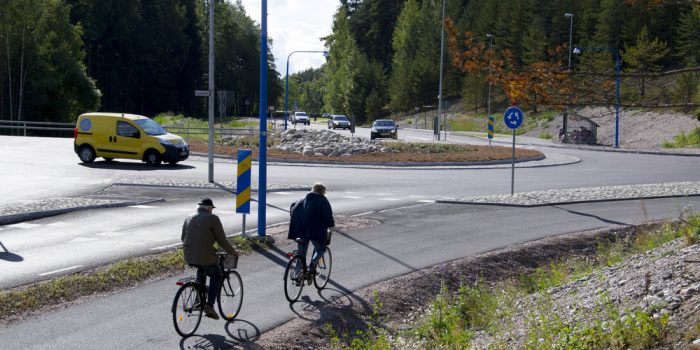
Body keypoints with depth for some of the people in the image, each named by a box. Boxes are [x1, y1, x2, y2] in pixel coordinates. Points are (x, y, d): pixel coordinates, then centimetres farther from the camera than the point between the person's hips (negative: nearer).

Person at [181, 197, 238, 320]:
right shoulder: (213, 219, -4)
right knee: (216, 276, 16)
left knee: (201, 269, 34)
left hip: (189, 256, 6)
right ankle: (209, 305, 1)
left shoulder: (189, 217, 13)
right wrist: (232, 252, 9)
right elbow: (222, 241, -5)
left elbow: (183, 237, 20)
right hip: (205, 255, -6)